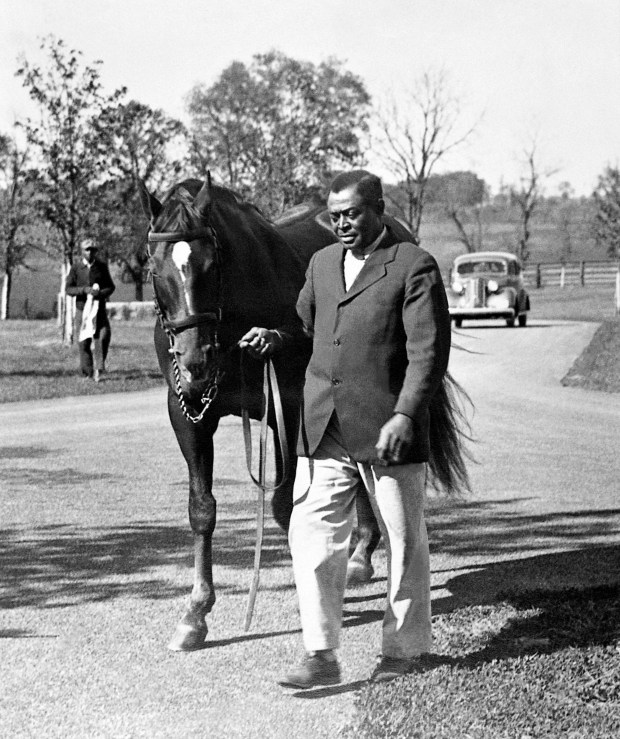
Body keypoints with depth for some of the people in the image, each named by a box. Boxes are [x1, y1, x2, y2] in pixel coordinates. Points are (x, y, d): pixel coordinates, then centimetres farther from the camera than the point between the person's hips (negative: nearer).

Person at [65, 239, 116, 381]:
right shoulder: (76, 268, 1)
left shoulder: (102, 267, 6)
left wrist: (100, 293, -14)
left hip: (99, 308, 0)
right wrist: (85, 290, -20)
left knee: (104, 335, -20)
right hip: (82, 309, 0)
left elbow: (111, 287, 8)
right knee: (84, 342, -1)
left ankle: (99, 367, -9)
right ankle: (88, 373, 10)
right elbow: (68, 288, -4)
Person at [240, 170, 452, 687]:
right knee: (311, 537, -3)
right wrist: (276, 337, 8)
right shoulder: (322, 263, 15)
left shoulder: (415, 267, -6)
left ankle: (405, 648, 23)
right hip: (323, 431, 5)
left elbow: (428, 352, -13)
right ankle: (321, 657, 2)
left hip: (389, 431, -5)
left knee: (404, 543, 8)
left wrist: (405, 416, -22)